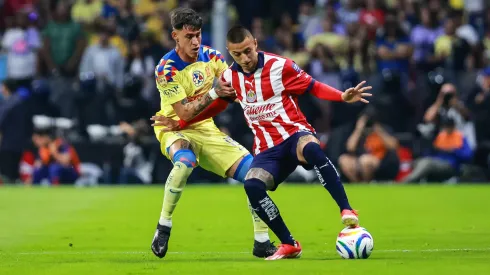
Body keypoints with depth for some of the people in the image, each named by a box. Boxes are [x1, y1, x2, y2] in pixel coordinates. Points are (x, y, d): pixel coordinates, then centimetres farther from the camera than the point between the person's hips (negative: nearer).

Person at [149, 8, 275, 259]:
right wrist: (214, 94, -31)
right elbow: (185, 113, -22)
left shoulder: (209, 55, -4)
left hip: (205, 129, 5)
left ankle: (262, 243, 3)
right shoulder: (166, 69, -19)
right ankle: (163, 228, -25)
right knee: (185, 161, -41)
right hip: (175, 128, -5)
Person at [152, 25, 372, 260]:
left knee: (311, 148, -42)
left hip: (295, 133, -4)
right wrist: (179, 125, 20)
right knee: (252, 185, -28)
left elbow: (313, 87, -1)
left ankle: (346, 211, -37)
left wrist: (343, 97, -17)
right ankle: (289, 245, -14)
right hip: (268, 149, 4)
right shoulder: (230, 77, 7)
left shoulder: (279, 66, -7)